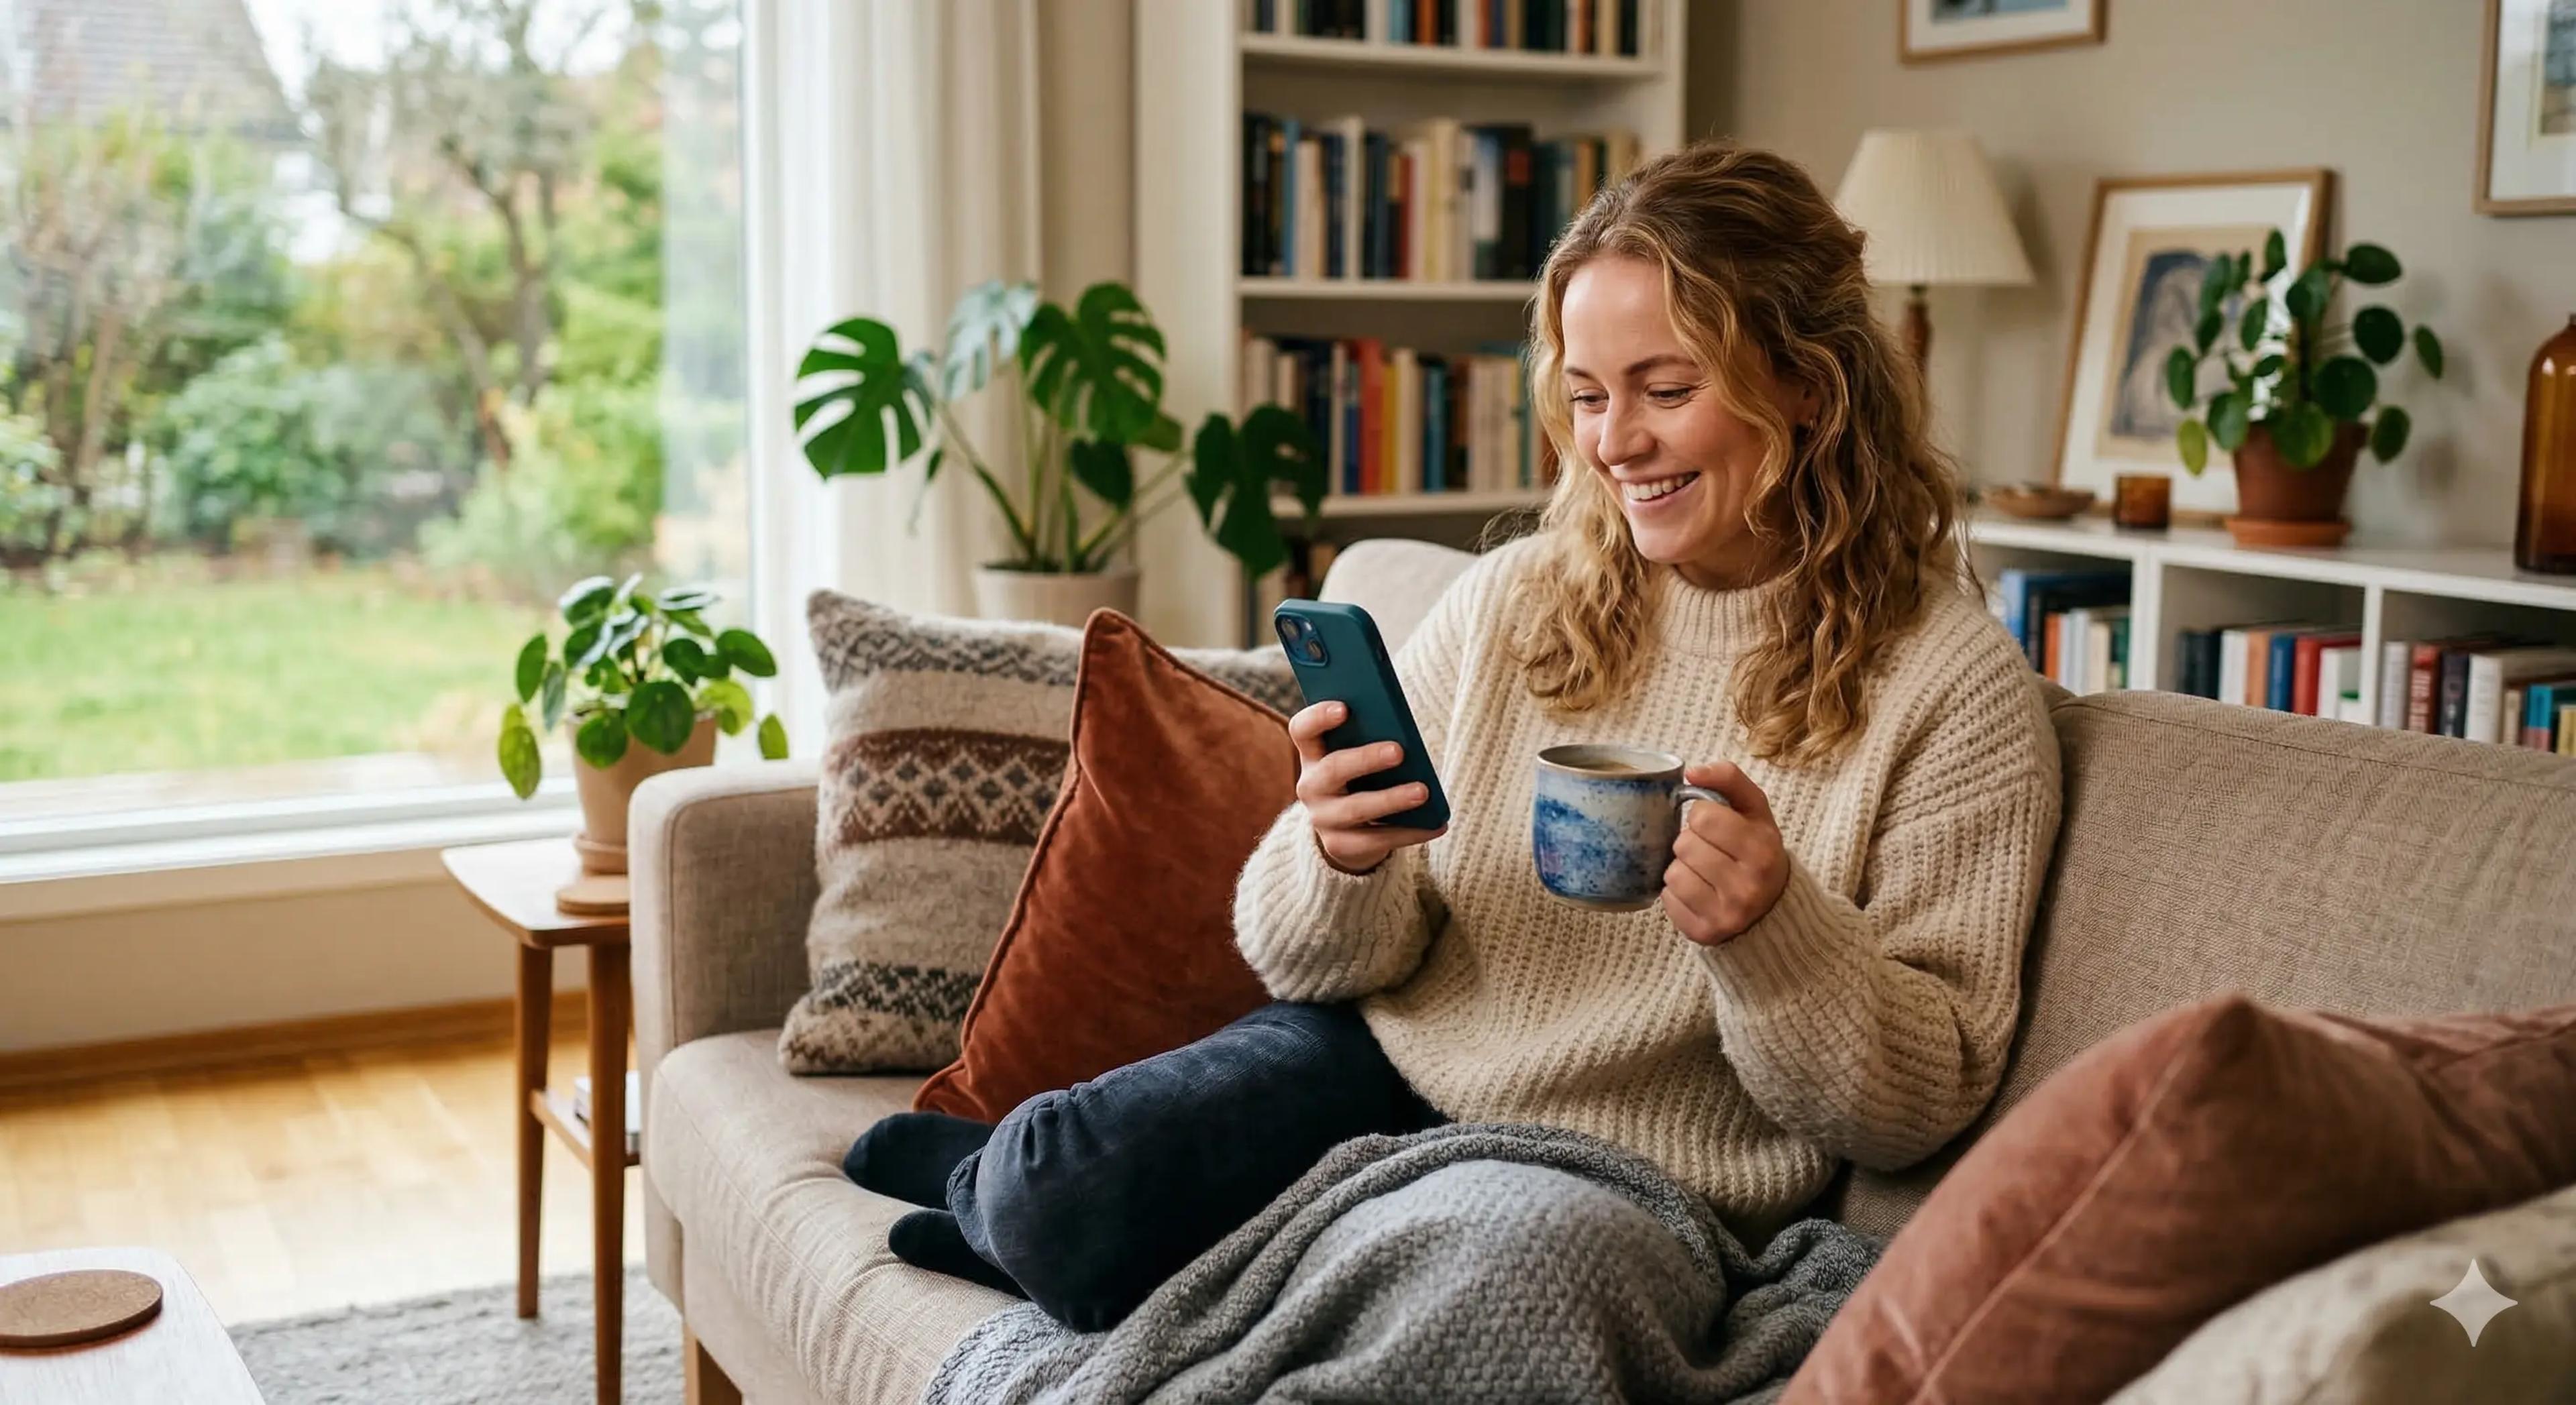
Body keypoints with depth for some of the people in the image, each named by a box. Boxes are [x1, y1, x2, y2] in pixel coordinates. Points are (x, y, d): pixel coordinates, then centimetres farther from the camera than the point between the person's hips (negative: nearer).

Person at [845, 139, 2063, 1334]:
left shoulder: (1954, 685, -8)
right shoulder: (1505, 604, 3)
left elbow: (1918, 1108, -6)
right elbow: (1324, 968, 6)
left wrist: (1772, 932, -26)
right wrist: (1342, 865, -18)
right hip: (1380, 1065, 3)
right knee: (1060, 1178, -24)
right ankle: (1015, 1175, 12)